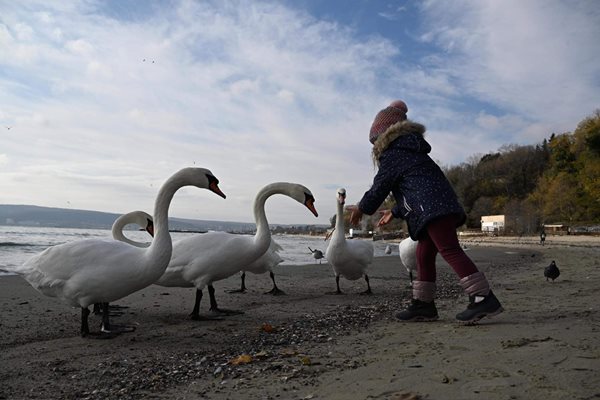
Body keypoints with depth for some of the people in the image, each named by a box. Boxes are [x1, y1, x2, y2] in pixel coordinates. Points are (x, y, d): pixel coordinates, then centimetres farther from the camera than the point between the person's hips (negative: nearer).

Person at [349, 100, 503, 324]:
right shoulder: (412, 152, 30)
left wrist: (361, 209, 20)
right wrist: (395, 212, 41)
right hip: (443, 205, 10)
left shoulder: (392, 155, 1)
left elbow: (379, 187, 4)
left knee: (449, 250, -17)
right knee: (424, 254, 12)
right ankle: (423, 305, 16)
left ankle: (483, 297, -24)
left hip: (431, 209, -10)